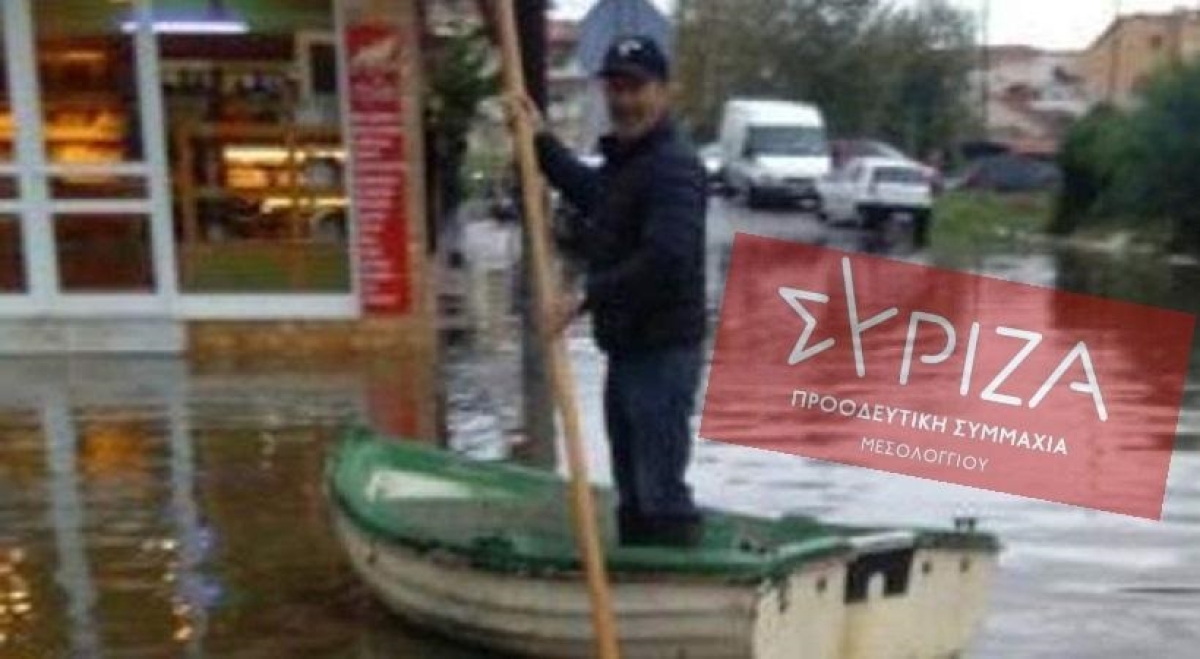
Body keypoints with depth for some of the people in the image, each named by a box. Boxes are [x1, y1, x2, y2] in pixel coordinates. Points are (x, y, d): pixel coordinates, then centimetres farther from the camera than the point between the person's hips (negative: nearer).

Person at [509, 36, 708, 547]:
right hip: (627, 350, 10)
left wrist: (585, 299, -25)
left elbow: (665, 260, -29)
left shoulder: (674, 165, -17)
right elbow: (592, 194, 37)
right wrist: (542, 141, 32)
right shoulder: (622, 160, 14)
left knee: (661, 491, -8)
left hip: (664, 352, -10)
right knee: (632, 491, 19)